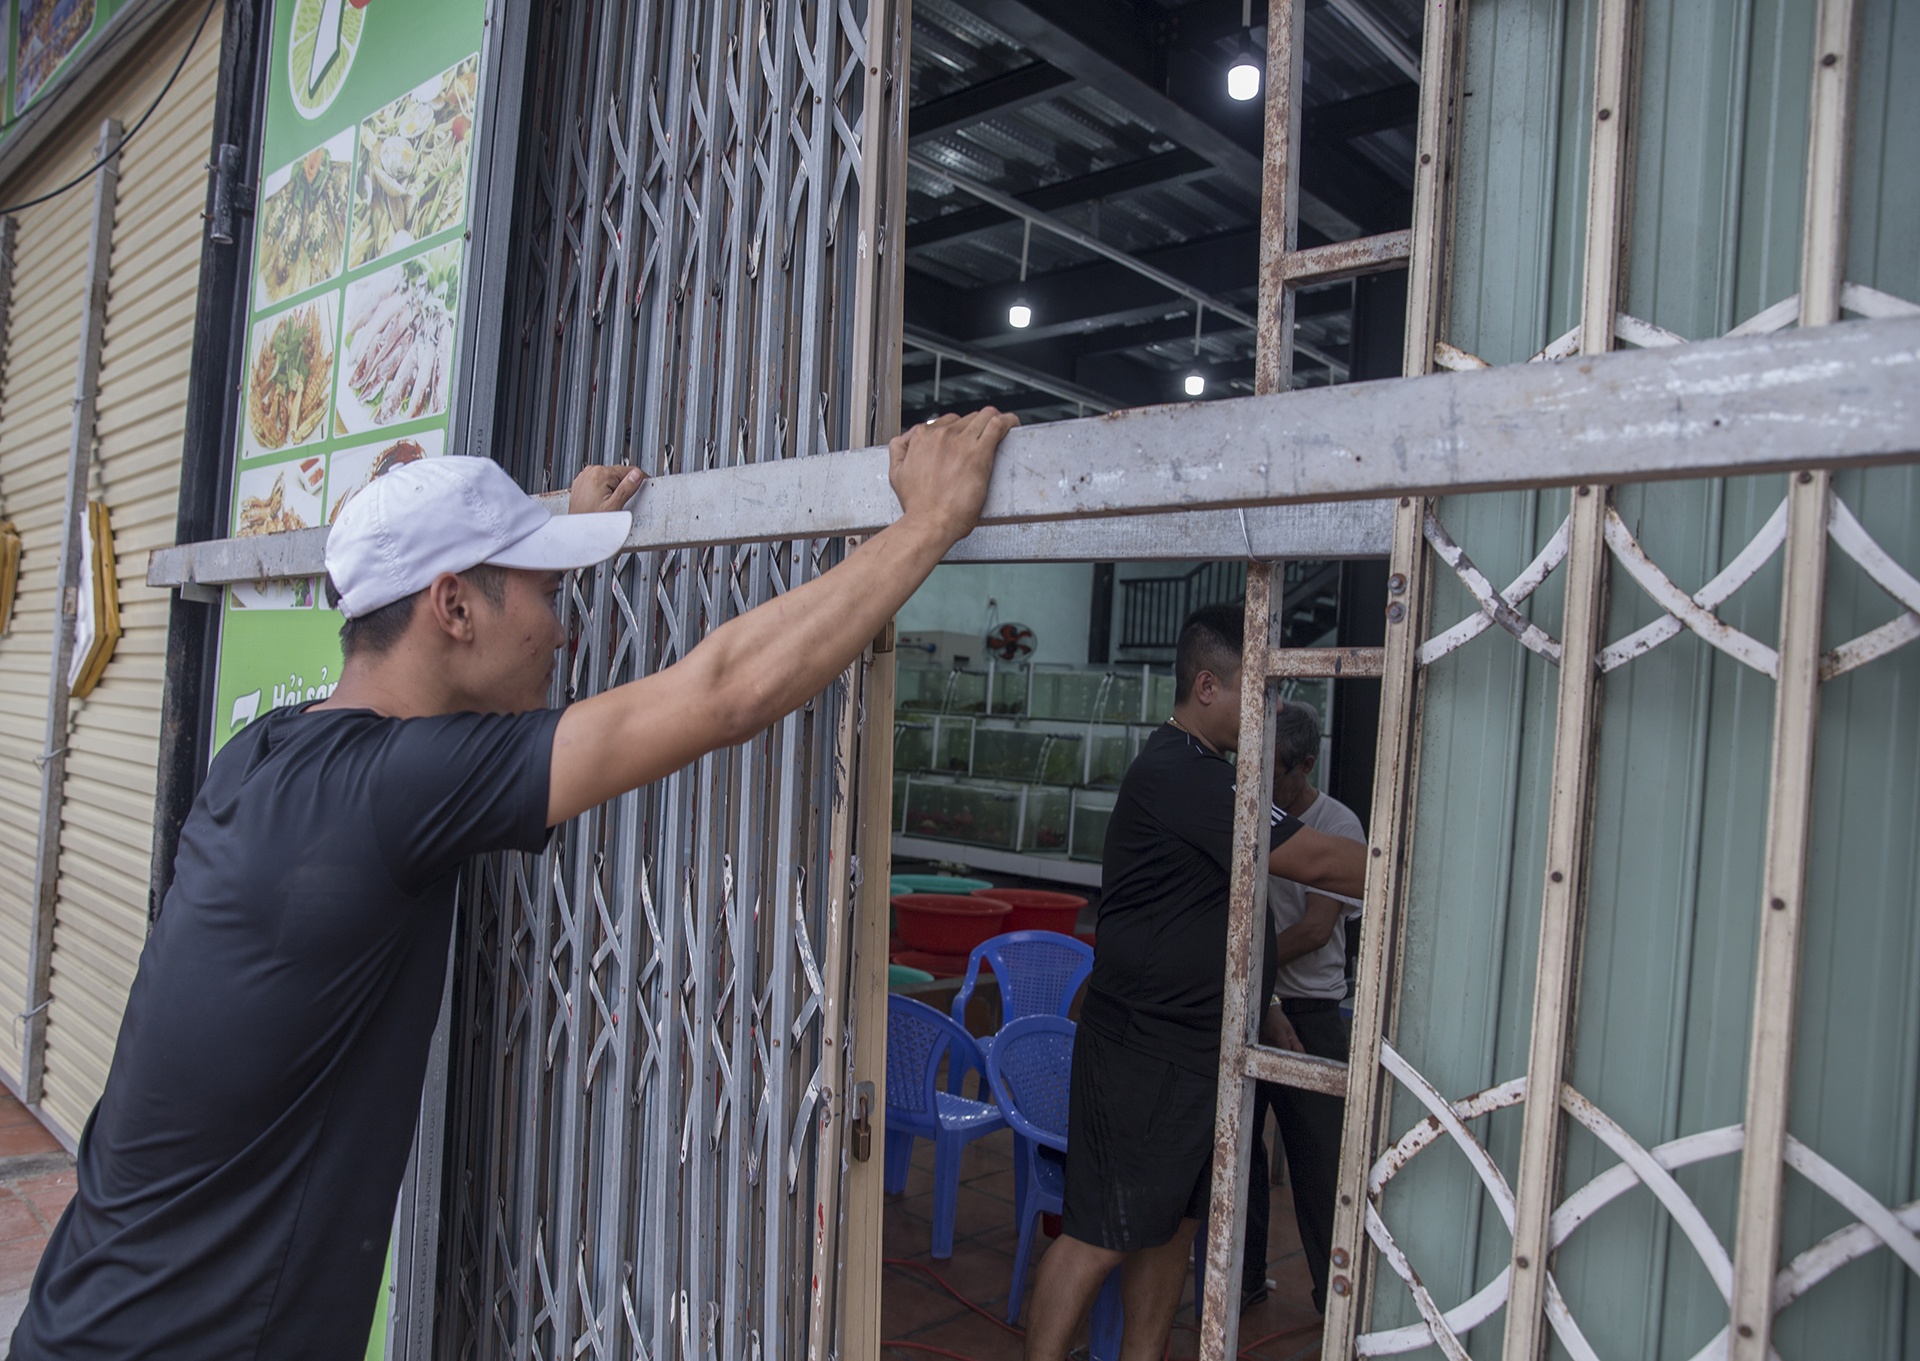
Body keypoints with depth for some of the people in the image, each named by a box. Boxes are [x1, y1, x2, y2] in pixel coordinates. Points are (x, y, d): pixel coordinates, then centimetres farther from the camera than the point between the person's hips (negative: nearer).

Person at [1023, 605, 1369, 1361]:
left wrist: (1269, 1020, 19)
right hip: (1145, 1051, -10)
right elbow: (1318, 863, -22)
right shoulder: (1178, 776, -20)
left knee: (1174, 1221, 17)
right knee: (1103, 1234, 0)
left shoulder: (1202, 775, 13)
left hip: (1204, 1044, 10)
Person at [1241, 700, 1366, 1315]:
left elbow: (1316, 928, -14)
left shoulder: (1338, 826, -8)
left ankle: (1337, 1294, 20)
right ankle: (1243, 1276, 29)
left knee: (1321, 1156, 3)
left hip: (1307, 1014, -3)